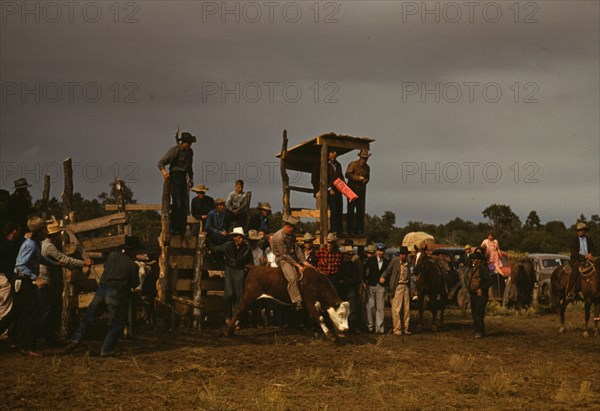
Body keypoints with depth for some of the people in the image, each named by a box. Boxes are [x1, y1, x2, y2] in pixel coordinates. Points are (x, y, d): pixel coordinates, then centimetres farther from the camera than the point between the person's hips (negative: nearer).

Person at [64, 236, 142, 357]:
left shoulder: (112, 255, 8)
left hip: (102, 289, 5)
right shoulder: (132, 265, -4)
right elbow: (135, 284, 1)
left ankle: (75, 340, 1)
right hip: (116, 293, -4)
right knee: (117, 323, 8)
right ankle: (107, 349, 4)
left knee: (89, 317, 12)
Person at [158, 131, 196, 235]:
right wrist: (163, 171, -28)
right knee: (176, 203, -14)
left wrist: (191, 178, 22)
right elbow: (161, 162, -10)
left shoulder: (190, 152, 12)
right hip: (174, 177, -6)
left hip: (183, 178, 6)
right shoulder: (174, 150, -8)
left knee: (184, 204, 4)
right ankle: (174, 228, -11)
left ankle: (182, 230, 7)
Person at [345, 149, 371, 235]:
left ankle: (359, 229, 9)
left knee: (361, 210, 3)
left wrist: (364, 180, -4)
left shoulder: (367, 167, 12)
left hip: (361, 191, 5)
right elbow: (347, 174, -16)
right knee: (351, 210, -3)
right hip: (352, 190, -5)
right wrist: (358, 178, -23)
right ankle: (350, 229, 0)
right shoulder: (353, 164, -6)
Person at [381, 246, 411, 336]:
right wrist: (383, 277, -27)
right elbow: (388, 270, -8)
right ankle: (397, 329, 1)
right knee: (396, 309, -5)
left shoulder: (407, 262, 12)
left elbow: (408, 276, 14)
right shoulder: (395, 261, -3)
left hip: (406, 286, 5)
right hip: (397, 287, -5)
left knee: (406, 309, 9)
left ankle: (405, 329, 17)